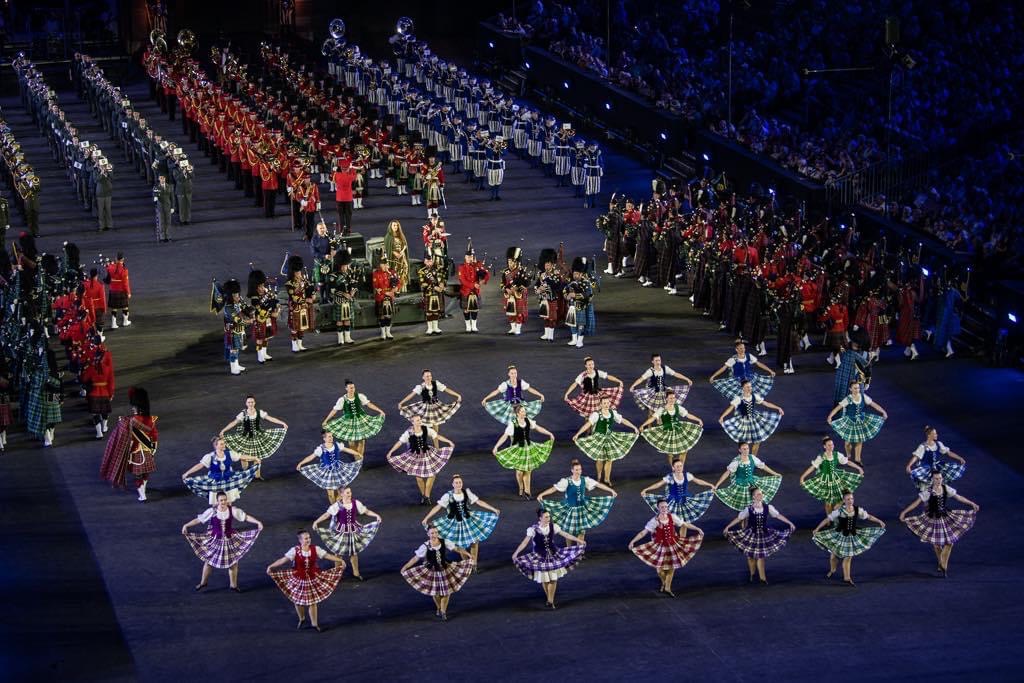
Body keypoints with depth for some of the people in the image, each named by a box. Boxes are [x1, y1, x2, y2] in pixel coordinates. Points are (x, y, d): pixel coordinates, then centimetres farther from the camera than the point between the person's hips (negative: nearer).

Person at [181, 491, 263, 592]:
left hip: (230, 541, 1)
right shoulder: (212, 511, -14)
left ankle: (233, 585, 27)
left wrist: (258, 522, -21)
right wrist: (186, 525, -15)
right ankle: (203, 582, 34)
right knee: (208, 561, 12)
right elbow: (199, 519, -9)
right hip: (215, 541, -1)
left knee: (233, 562, 8)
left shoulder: (233, 510, -13)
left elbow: (246, 517, -11)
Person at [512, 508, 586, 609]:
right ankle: (548, 598, 27)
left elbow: (565, 535, -1)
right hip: (540, 556, -2)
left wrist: (579, 540, -1)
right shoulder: (533, 529, -16)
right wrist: (516, 553, -28)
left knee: (553, 578, 0)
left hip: (553, 555, 2)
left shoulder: (553, 526, -8)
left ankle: (550, 601, 12)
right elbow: (525, 542, -19)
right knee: (544, 579, 5)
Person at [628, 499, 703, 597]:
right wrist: (633, 541, -26)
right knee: (660, 568, 4)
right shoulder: (654, 521, -21)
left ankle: (667, 588, 29)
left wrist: (698, 530, -1)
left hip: (673, 545, 2)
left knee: (671, 567, 10)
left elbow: (685, 524, -3)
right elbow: (643, 532, -18)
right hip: (660, 546, -2)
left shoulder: (672, 517, -14)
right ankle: (664, 583, 39)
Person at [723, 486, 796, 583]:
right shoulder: (749, 509, -14)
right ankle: (752, 574, 33)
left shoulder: (767, 507, -9)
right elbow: (738, 518, -8)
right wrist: (727, 527, -9)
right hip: (751, 534, -1)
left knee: (760, 556, 2)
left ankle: (762, 577, 15)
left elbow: (778, 515, -3)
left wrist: (790, 523, -3)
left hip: (764, 534, 1)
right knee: (751, 555, 10)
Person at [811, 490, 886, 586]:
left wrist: (879, 521, 9)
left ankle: (847, 577, 22)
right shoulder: (839, 511, -18)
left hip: (852, 536, 2)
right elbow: (827, 519, -15)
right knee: (834, 555, 9)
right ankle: (832, 570, 41)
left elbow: (868, 516, 6)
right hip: (839, 535, -2)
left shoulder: (857, 510, -8)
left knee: (848, 557, 9)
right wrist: (817, 529, -18)